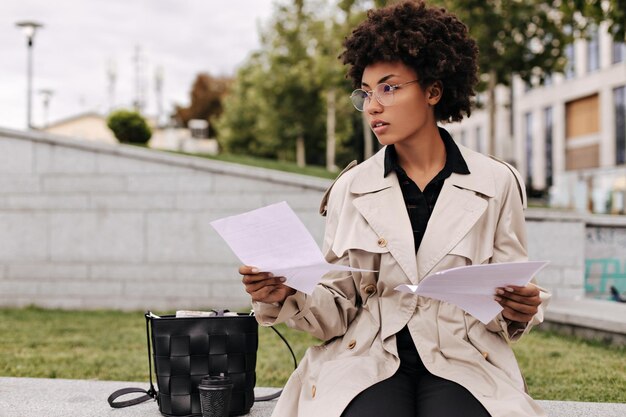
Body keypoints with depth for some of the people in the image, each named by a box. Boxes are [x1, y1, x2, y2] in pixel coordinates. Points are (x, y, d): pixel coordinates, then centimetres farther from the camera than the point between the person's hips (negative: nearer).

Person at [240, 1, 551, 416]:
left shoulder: (496, 183, 2)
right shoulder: (351, 188, 6)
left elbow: (513, 298, 8)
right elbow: (339, 307, 5)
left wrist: (520, 311, -15)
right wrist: (287, 295, -15)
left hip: (463, 362, 0)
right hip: (368, 357, 0)